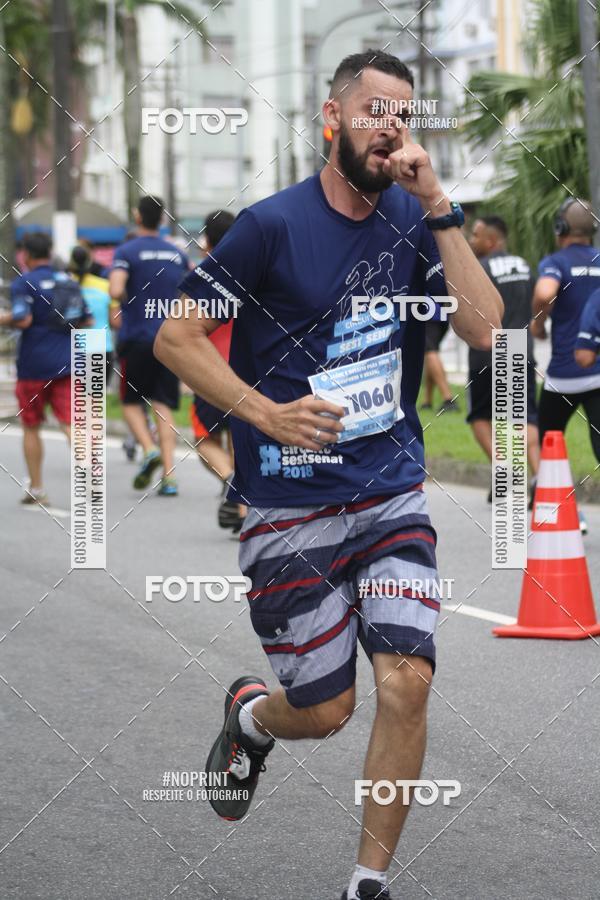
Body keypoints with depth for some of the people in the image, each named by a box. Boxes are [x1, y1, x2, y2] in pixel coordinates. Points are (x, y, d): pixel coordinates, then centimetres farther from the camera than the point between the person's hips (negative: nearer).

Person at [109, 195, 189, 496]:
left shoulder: (126, 252, -6)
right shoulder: (177, 254, 9)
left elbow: (116, 291, -20)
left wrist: (123, 307, 0)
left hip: (137, 338, -3)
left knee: (132, 401, 12)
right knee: (164, 406, 3)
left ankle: (149, 449, -14)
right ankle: (169, 475, -7)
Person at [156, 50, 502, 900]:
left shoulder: (413, 220, 3)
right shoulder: (272, 225, -9)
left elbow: (483, 327, -9)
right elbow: (175, 337, -6)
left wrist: (439, 207, -15)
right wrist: (266, 413, -18)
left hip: (392, 495, 3)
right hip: (292, 504, -3)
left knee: (406, 682, -13)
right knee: (324, 711, 3)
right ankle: (250, 714, 41)